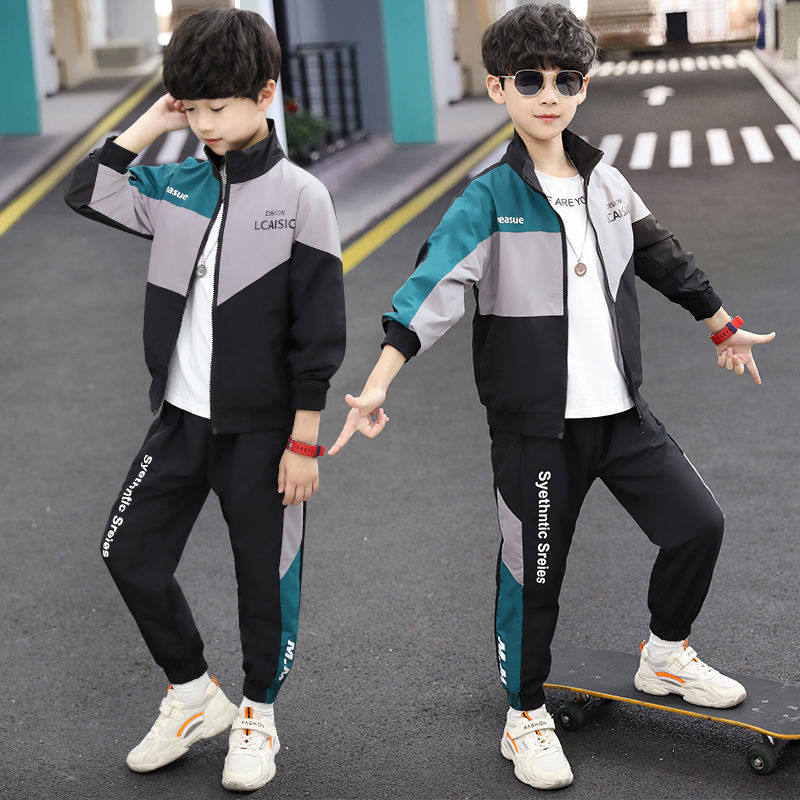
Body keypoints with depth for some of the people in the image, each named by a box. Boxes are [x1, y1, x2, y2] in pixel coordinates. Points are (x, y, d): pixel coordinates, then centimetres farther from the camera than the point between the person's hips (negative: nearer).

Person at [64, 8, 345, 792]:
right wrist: (149, 124, 1)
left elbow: (318, 330, -11)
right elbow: (84, 191, 12)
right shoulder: (177, 185, 3)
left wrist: (305, 439, -11)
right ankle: (192, 694, 25)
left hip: (260, 428, -5)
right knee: (129, 552, 7)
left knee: (265, 573, 7)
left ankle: (256, 715, 27)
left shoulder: (299, 196, -11)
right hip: (181, 418, 5)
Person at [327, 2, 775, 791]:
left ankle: (667, 655, 32)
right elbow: (433, 285, -21)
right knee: (534, 570, 3)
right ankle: (526, 719, 21)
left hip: (618, 407, 6)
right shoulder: (490, 198, -11)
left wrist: (724, 327, 32)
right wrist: (377, 385, -32)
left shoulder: (605, 183, 7)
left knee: (698, 524, 7)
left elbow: (662, 258, 21)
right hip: (535, 421, -5)